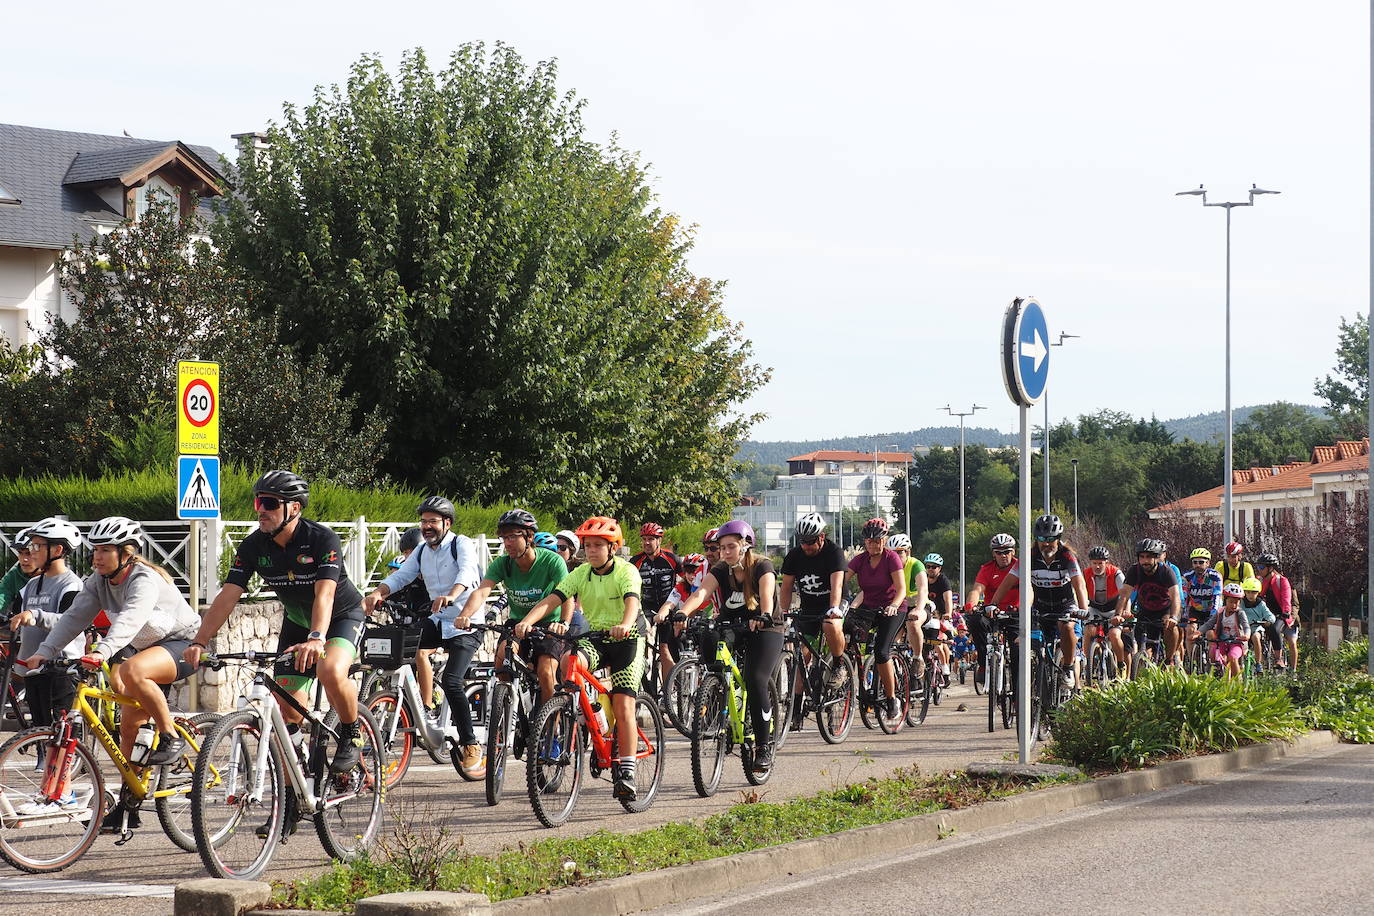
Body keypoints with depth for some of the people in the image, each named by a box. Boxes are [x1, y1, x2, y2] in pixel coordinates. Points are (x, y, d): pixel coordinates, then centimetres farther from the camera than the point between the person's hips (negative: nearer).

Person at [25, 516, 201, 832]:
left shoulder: (145, 579, -27)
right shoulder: (99, 581, -3)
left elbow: (130, 618, -43)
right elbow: (75, 616, -10)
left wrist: (102, 651, -59)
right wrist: (44, 652, -23)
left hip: (182, 644, -8)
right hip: (144, 648, 8)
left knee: (132, 671, -37)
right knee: (128, 723, 3)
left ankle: (171, 738, -21)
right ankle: (128, 806, 11)